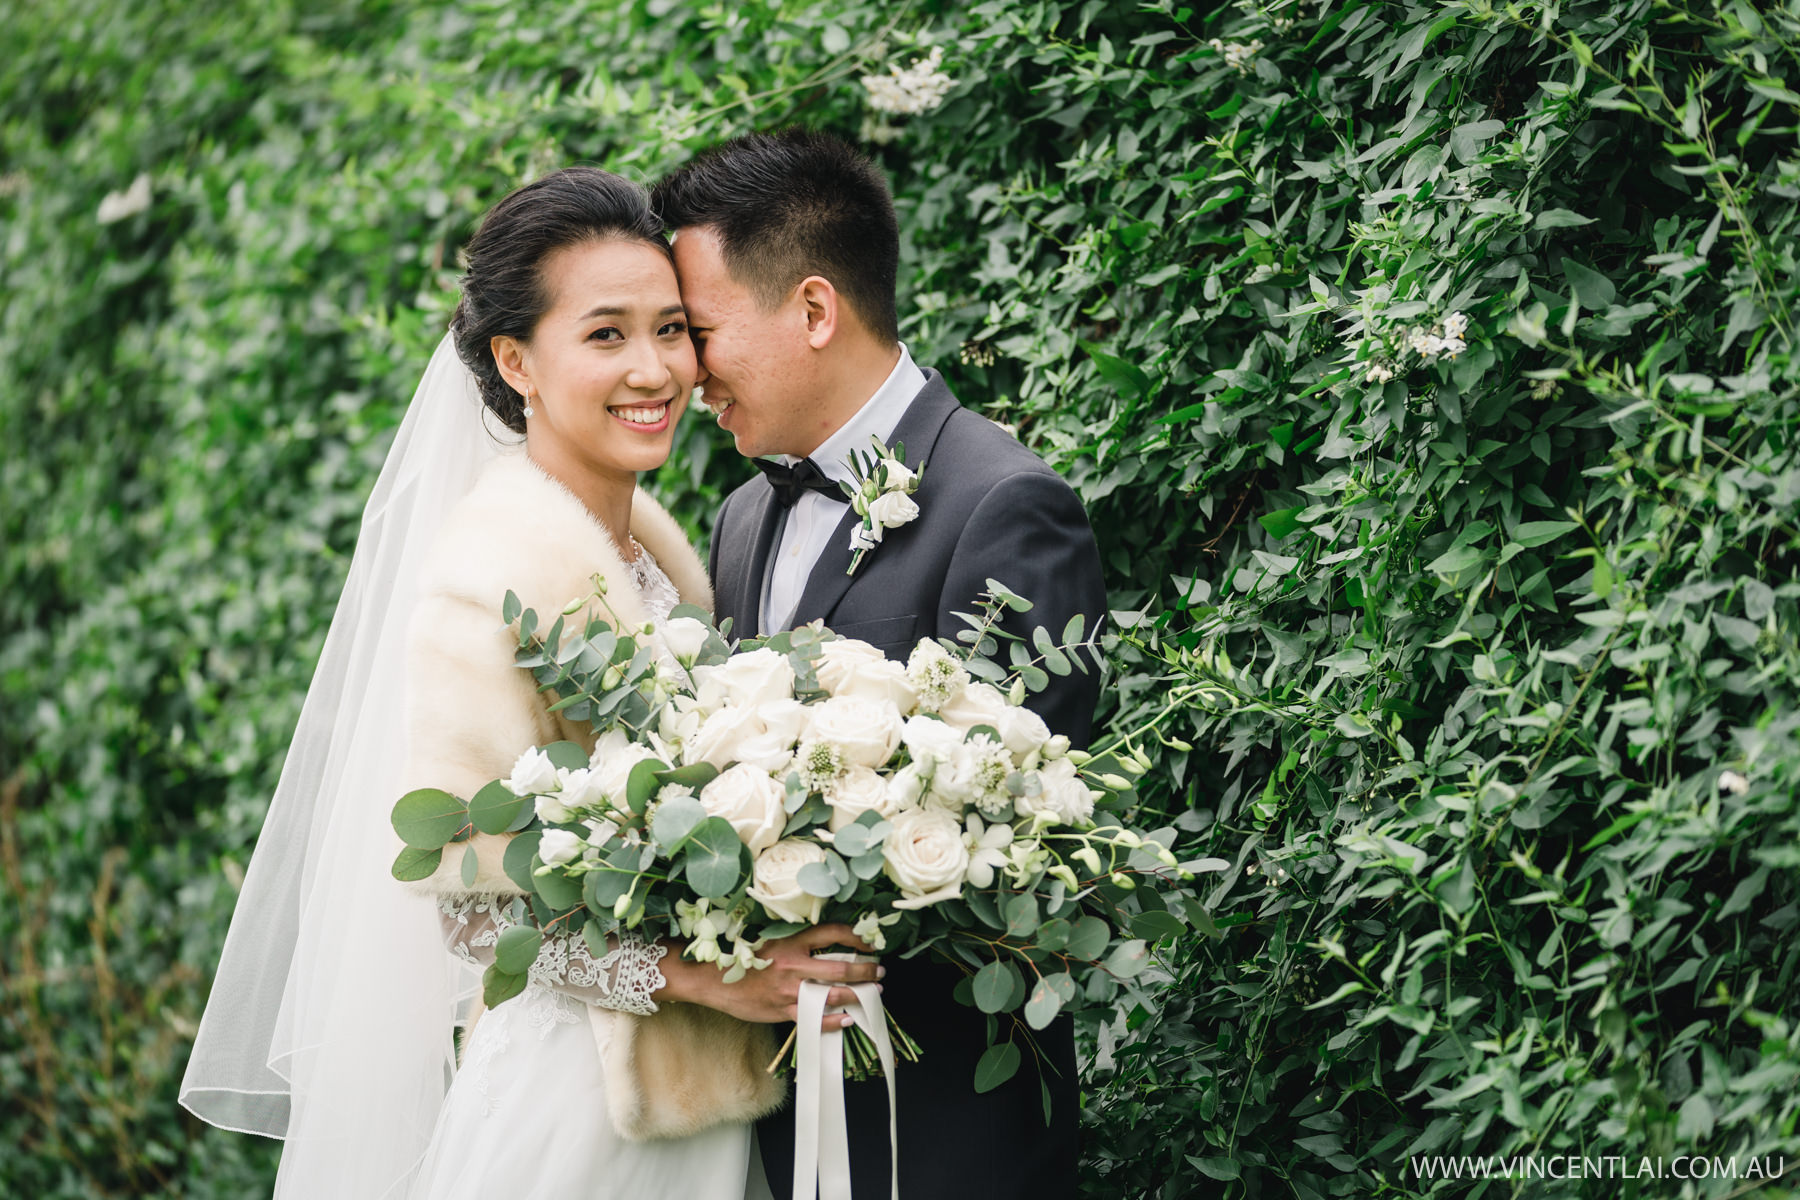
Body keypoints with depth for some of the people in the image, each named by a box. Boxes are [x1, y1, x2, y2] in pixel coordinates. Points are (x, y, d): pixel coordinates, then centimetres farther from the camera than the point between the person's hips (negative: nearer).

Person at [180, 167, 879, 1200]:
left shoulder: (658, 540, 6)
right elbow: (473, 908, -17)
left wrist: (757, 967, 1)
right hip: (572, 1108, -7)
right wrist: (700, 976, -24)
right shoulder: (493, 571, -18)